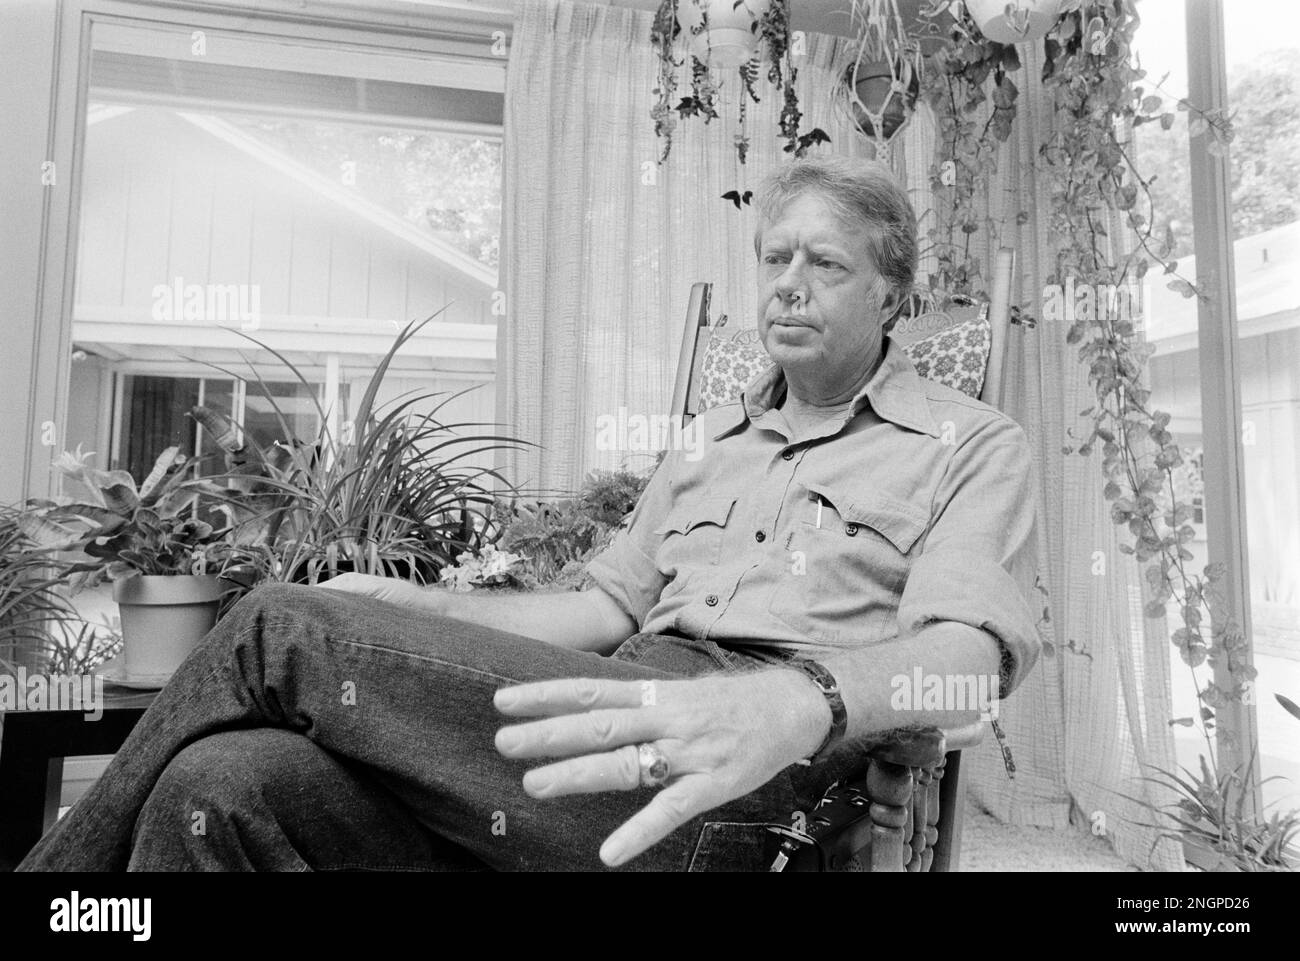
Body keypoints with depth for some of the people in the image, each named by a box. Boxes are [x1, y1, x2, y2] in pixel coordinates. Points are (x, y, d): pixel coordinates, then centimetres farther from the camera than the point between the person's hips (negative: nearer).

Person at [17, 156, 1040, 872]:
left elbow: (973, 647, -11)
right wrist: (405, 608, 7)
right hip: (636, 723, 6)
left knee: (281, 628, -16)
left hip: (727, 782, -5)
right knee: (221, 786, -20)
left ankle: (70, 859, 5)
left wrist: (796, 702, -33)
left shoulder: (973, 446, 8)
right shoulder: (714, 438, 25)